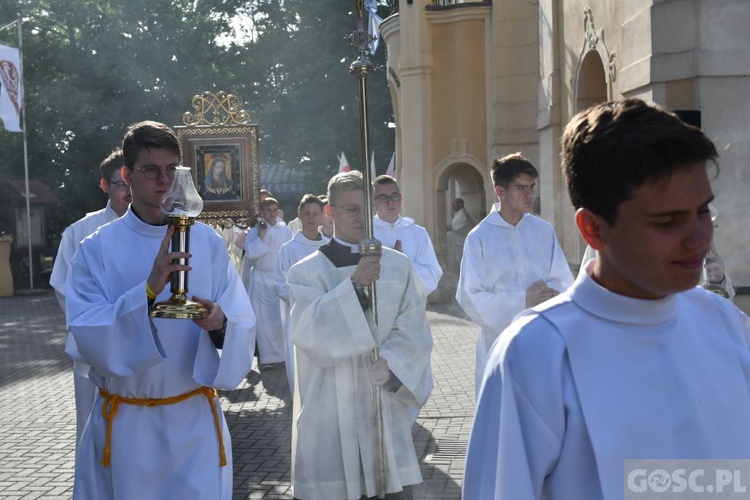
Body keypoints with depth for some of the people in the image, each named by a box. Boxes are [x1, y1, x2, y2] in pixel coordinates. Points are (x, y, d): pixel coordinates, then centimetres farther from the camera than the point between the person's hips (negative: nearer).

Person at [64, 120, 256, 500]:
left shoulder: (208, 242, -1)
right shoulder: (98, 249, -6)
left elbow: (243, 324, -3)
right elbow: (85, 336, -16)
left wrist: (219, 324, -26)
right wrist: (149, 291, -29)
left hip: (197, 422, 1)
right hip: (125, 424, -1)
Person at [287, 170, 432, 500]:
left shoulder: (399, 266, 6)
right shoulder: (306, 272, -1)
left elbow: (415, 332, 2)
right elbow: (309, 334, -15)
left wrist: (391, 362, -17)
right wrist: (354, 284, -23)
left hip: (385, 405, 2)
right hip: (331, 411, -2)